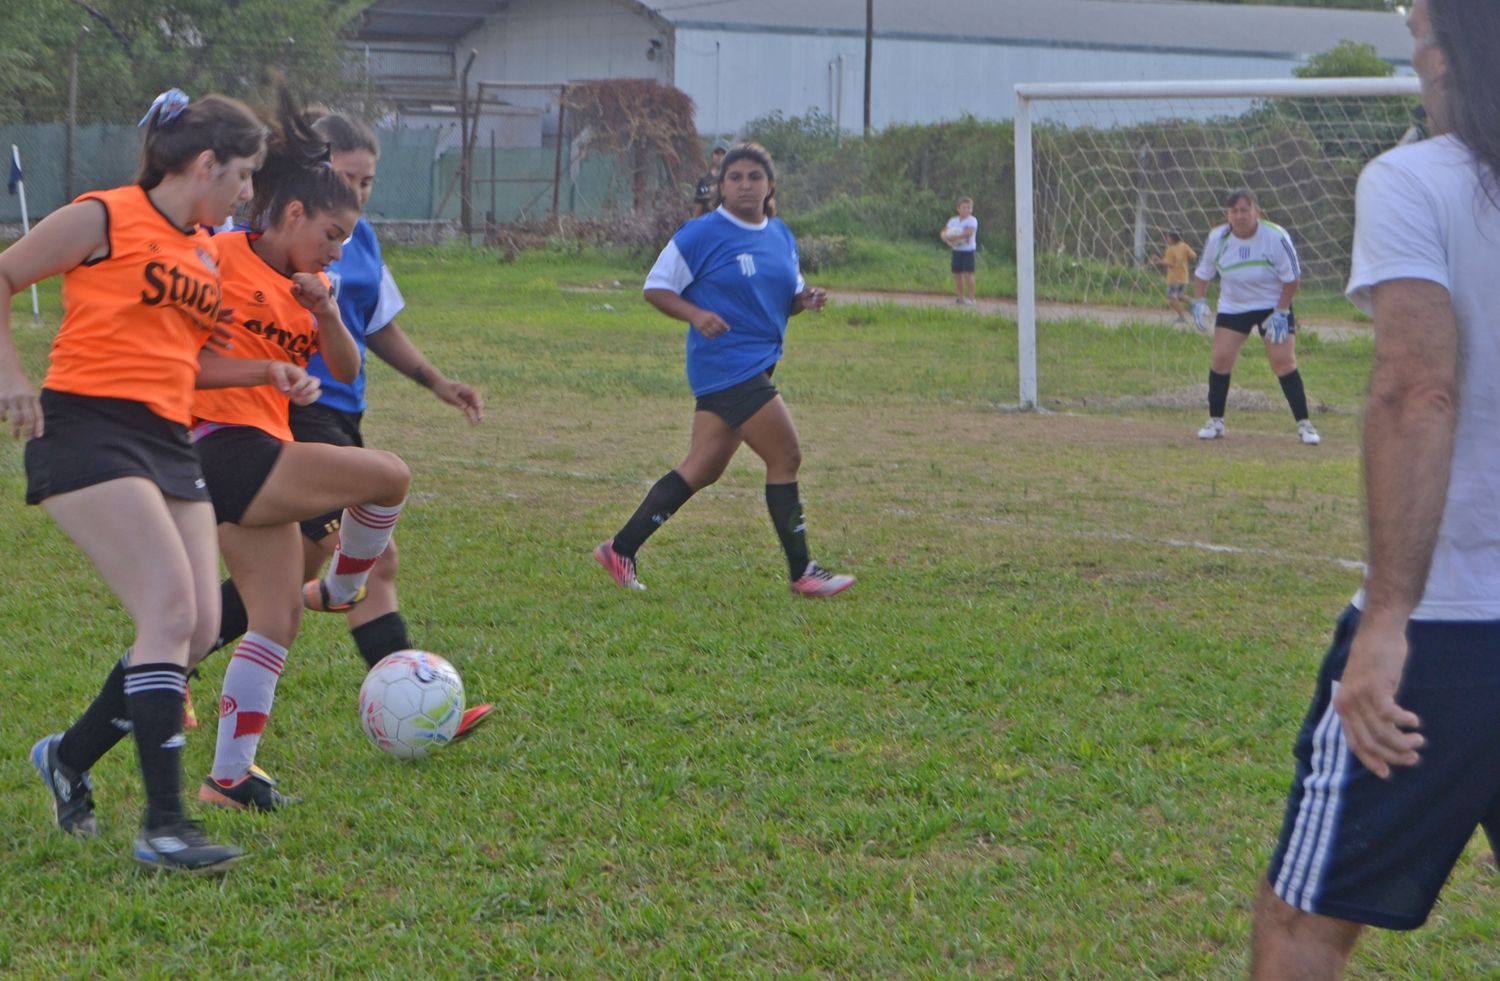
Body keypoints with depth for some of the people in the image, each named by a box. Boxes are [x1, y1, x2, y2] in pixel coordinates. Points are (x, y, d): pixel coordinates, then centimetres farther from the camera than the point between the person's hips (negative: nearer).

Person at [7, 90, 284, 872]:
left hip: (168, 444, 9)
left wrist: (266, 372, 13)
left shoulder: (203, 255, 18)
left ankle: (70, 758, 24)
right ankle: (163, 826, -19)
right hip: (88, 432, -9)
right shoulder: (105, 219, -5)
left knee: (199, 627, 2)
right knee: (172, 610, -19)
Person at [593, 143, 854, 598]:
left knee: (703, 468, 10)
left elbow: (786, 297, 24)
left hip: (756, 367, 8)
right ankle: (802, 573, 2)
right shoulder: (701, 235, -8)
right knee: (786, 458, -8)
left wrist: (806, 299, 0)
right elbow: (656, 288, -5)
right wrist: (697, 315, -22)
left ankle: (621, 550, 17)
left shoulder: (781, 236, 14)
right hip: (728, 365, -8)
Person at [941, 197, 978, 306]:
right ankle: (961, 298, 18)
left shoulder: (972, 220, -8)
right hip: (956, 251, 6)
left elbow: (968, 232, -23)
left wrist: (953, 237, -23)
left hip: (968, 251, -6)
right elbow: (944, 232, 9)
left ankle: (970, 298, -7)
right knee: (957, 274, 8)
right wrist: (946, 237, -16)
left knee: (968, 274, -9)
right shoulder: (953, 221, 10)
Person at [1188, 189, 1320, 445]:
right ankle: (1215, 422, 6)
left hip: (1273, 306, -3)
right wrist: (1198, 302, -10)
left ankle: (1304, 424, -5)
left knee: (1284, 361, -12)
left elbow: (1292, 278, -11)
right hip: (1232, 306, 3)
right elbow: (1202, 273, 4)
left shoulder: (1276, 237, -20)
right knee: (1220, 359, -8)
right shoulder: (1217, 238, -11)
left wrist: (1280, 313, -15)